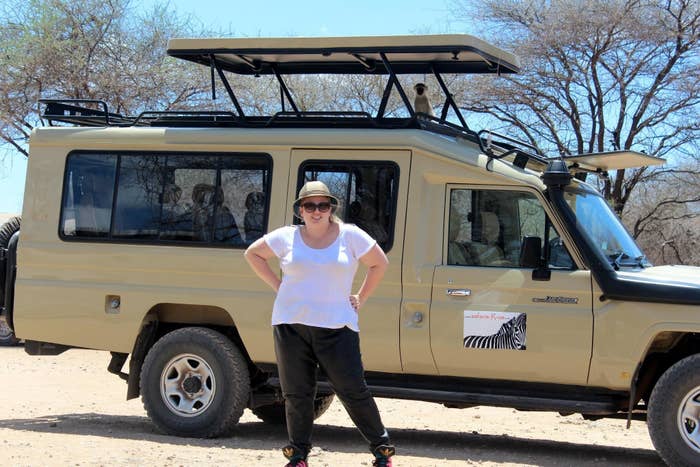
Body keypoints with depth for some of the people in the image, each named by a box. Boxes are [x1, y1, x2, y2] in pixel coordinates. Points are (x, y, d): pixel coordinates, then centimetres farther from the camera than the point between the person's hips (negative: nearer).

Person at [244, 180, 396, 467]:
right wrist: (277, 286, 8)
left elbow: (380, 264, 11)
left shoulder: (351, 236, 0)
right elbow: (252, 253, 17)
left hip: (336, 327, -2)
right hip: (291, 325, 2)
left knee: (353, 391, -3)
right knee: (296, 394, 8)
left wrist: (361, 298, 7)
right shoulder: (286, 237, 4)